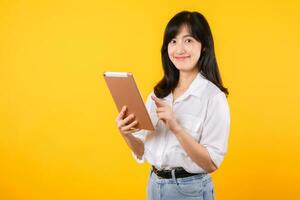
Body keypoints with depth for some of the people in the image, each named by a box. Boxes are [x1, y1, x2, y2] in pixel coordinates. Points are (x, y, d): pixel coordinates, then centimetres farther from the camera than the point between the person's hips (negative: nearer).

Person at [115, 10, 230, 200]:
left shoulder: (214, 97, -14)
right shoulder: (158, 93, 2)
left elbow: (211, 163, -17)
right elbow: (143, 152, 5)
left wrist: (176, 127, -28)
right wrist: (127, 135, -14)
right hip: (154, 184, 5)